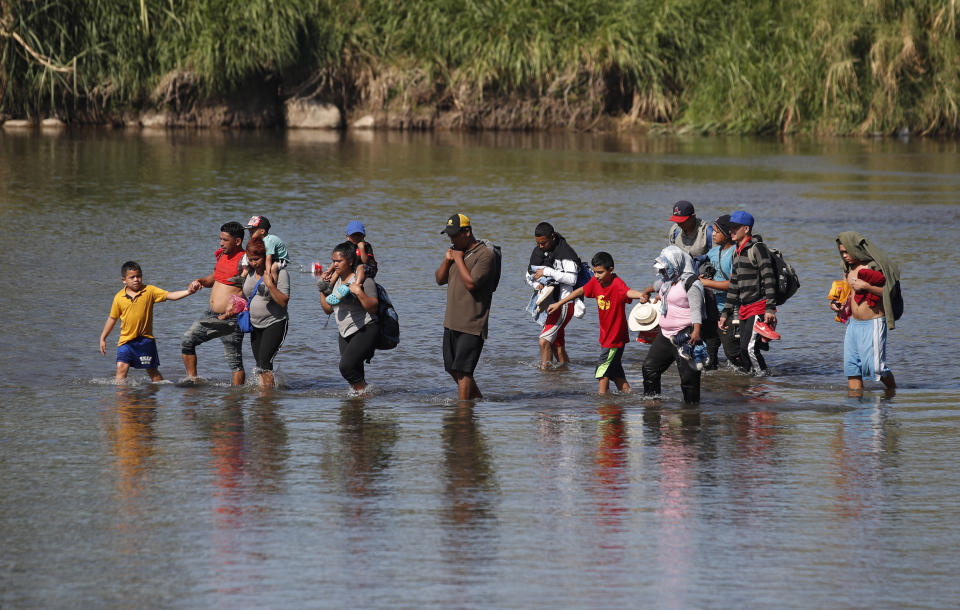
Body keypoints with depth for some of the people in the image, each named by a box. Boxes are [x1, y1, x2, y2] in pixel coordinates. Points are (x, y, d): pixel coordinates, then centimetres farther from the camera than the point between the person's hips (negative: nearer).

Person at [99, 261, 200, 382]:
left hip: (145, 339, 0)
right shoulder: (119, 297, -1)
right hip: (126, 340, 0)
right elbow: (112, 318, 11)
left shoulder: (149, 291, -4)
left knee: (152, 371, 9)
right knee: (121, 367, -13)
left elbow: (169, 296, -12)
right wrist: (103, 338, 15)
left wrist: (188, 292, -28)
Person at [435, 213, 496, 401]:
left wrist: (459, 260, -13)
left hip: (472, 325, -9)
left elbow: (471, 284, -21)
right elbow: (440, 280, 16)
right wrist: (447, 261, -1)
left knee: (463, 370, -10)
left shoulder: (485, 255, -12)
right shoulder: (454, 250, 14)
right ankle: (478, 399, 28)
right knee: (452, 368, 13)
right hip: (452, 322, 9)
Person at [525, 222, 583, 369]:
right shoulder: (537, 252, 9)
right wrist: (537, 284, -5)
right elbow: (529, 275, 18)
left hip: (563, 304, -8)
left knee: (544, 341, -17)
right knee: (557, 344, 14)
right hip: (546, 304, 8)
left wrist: (547, 271, -25)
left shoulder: (565, 253, -15)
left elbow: (571, 278, -26)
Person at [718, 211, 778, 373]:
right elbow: (734, 285, 21)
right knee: (743, 350, 5)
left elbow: (769, 279, -16)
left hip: (759, 307, -9)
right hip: (744, 308, 9)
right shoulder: (737, 252, 16)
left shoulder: (757, 249, -10)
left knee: (749, 347, -16)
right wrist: (726, 313, 19)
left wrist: (770, 309, -22)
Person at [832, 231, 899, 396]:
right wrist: (836, 303, 6)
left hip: (873, 324, -7)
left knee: (875, 366, -7)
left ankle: (893, 393, 15)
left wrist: (866, 286, -22)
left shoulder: (874, 267, -12)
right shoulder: (850, 269, 11)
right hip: (854, 323, 7)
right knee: (851, 365, 4)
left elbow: (888, 292, -17)